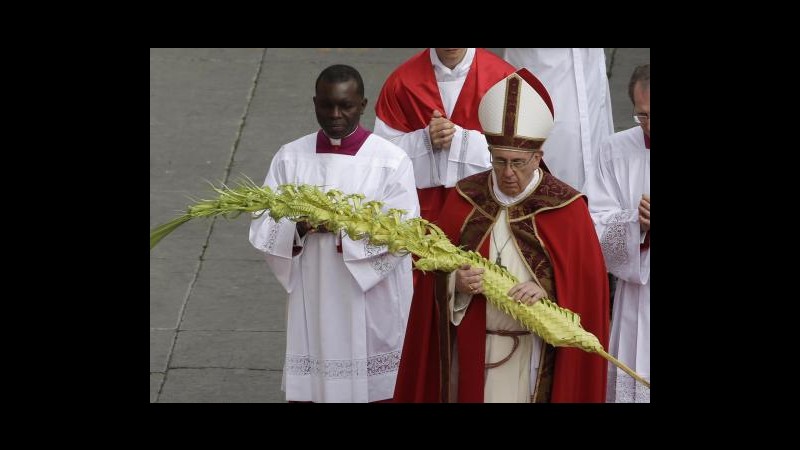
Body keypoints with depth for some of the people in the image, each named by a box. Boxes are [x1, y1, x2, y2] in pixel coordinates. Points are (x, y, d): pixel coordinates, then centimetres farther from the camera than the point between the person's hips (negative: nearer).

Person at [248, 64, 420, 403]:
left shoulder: (391, 160, -6)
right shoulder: (290, 158, 4)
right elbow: (263, 229, 1)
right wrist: (299, 226, -19)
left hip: (371, 309, -2)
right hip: (311, 303, 2)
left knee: (371, 388, 3)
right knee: (309, 388, 5)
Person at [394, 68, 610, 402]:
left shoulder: (566, 208, -7)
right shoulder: (465, 198, 2)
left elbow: (587, 285, -7)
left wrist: (547, 291, -24)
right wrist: (456, 283, -16)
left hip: (534, 357, -2)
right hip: (471, 349, 3)